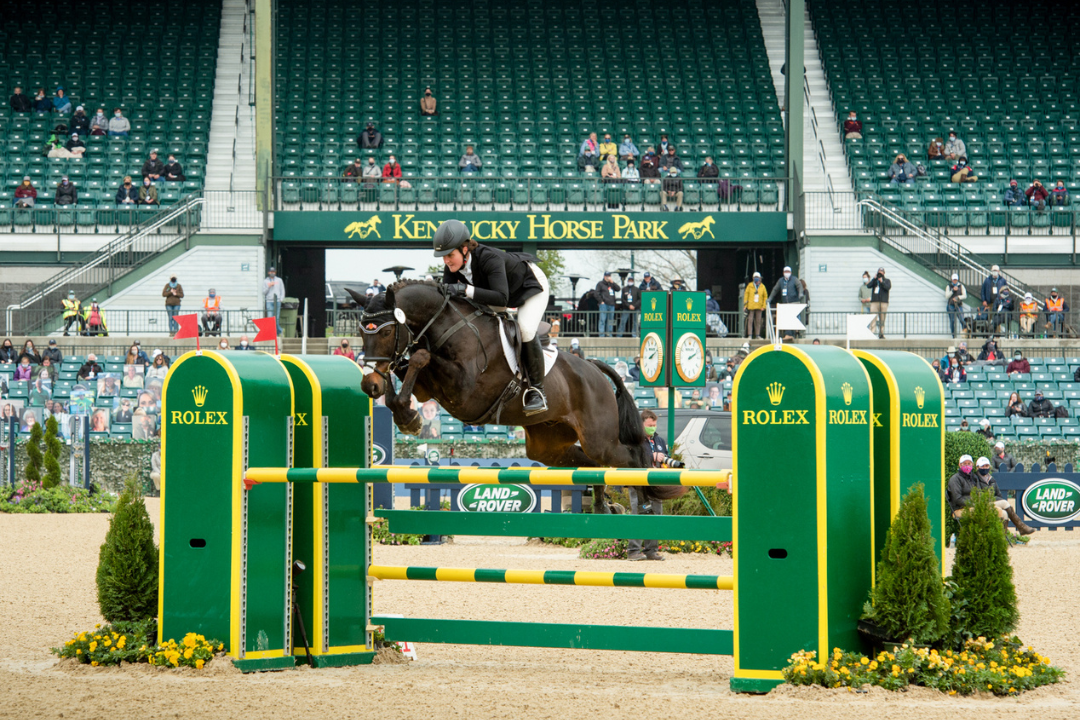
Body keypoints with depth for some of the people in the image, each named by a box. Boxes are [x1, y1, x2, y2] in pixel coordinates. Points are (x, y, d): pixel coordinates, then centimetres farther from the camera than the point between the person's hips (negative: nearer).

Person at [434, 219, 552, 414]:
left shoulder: (489, 259, -43)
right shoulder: (453, 266, -22)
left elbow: (501, 298, -54)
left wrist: (466, 290, -60)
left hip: (531, 286, -8)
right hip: (505, 288, 8)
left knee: (525, 329, -28)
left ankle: (537, 391, -17)